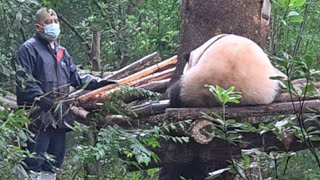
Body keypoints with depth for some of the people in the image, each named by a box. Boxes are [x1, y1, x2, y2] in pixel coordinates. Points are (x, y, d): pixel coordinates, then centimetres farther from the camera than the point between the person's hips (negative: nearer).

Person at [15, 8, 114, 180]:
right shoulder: (29, 48, -4)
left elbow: (74, 76, 24)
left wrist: (97, 82, 12)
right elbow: (24, 79, -14)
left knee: (55, 159, 13)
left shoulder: (61, 51, 22)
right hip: (38, 116, -8)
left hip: (59, 116, 8)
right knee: (34, 160, -11)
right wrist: (40, 98, -26)